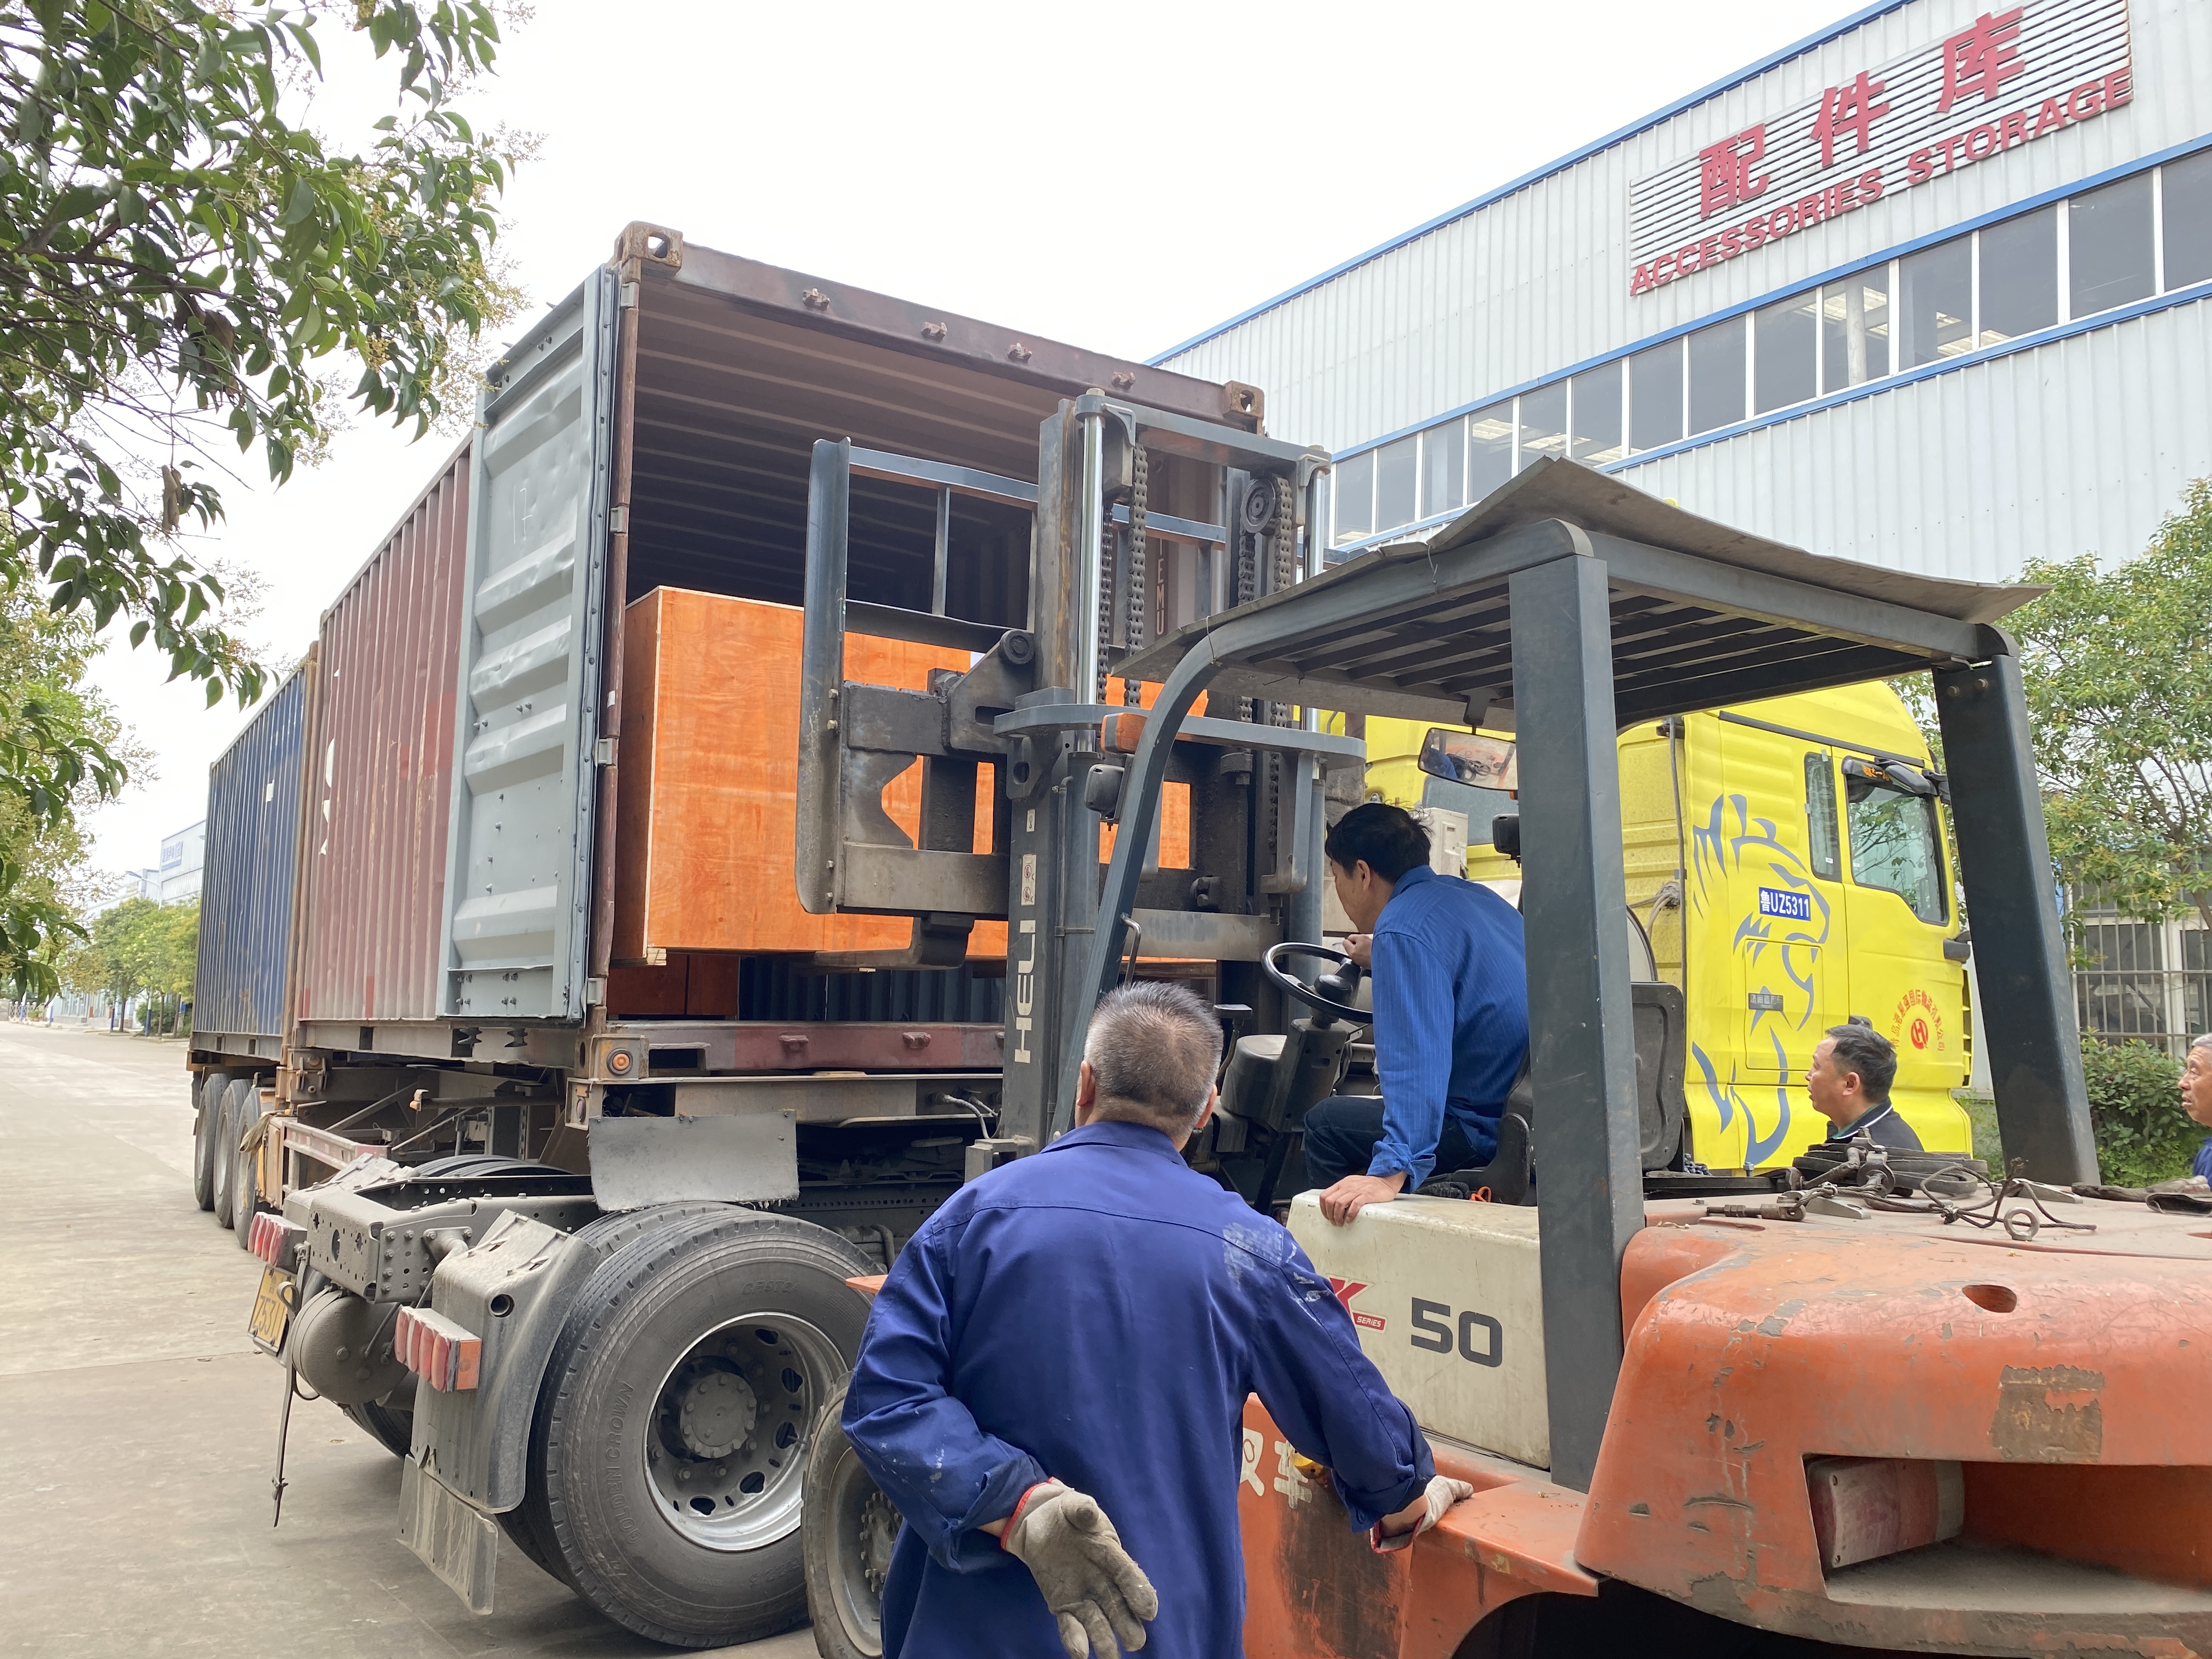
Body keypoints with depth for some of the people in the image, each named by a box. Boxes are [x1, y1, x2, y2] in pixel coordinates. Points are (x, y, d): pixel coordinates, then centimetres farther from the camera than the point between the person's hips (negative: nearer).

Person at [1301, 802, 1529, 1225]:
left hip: (1487, 1124, -10)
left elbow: (1417, 1059, -28)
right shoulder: (1473, 894, 11)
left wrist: (1391, 1173, -34)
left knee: (1326, 1122, -4)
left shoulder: (1403, 929, -18)